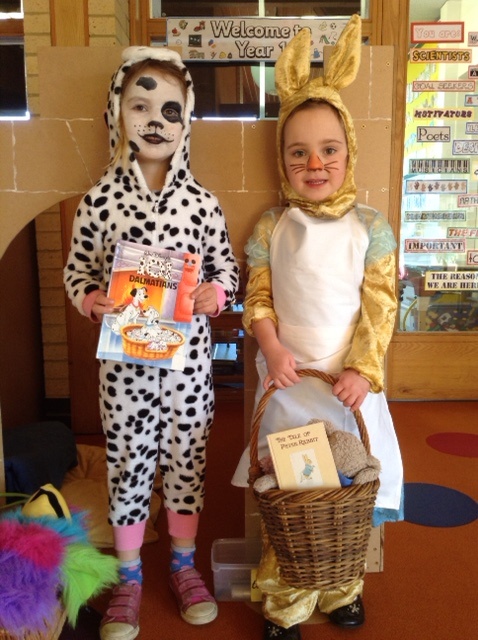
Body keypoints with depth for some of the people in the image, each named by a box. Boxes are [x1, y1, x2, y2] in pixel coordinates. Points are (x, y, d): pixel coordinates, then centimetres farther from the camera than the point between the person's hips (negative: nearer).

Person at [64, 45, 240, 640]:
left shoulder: (201, 202, -2)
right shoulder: (99, 200, -5)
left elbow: (227, 268, 7)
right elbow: (76, 272, 3)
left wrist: (216, 292, -14)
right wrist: (94, 299, -16)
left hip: (188, 355, 1)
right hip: (124, 357, -1)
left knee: (187, 457, 14)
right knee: (127, 460, 12)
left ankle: (184, 564, 38)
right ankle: (129, 577, 34)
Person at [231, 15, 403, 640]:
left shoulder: (369, 227, -3)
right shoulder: (271, 227, 0)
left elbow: (380, 307, -4)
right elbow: (257, 298, 3)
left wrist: (364, 370, -13)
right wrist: (272, 348, -13)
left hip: (349, 381, 0)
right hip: (288, 380, 0)